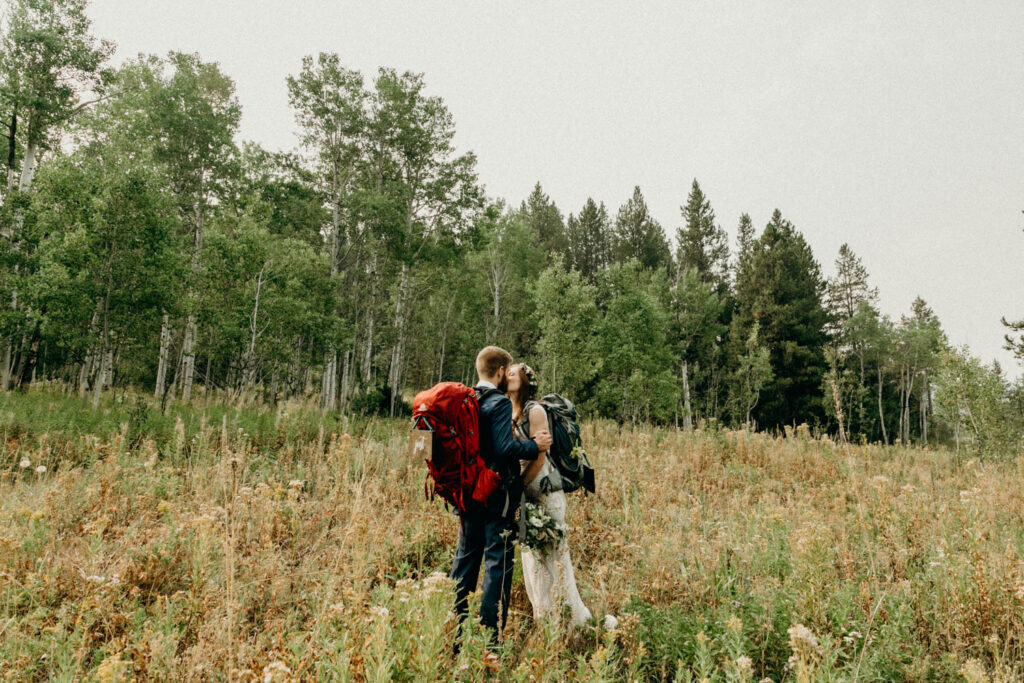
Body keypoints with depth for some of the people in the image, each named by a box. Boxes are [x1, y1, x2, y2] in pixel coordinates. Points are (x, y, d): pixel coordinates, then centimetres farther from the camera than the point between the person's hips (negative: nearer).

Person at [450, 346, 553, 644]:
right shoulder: (500, 403, -15)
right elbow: (505, 448, -24)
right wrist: (534, 445, -10)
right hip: (496, 494, -8)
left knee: (465, 557, 17)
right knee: (498, 561, 1)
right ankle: (489, 636, 5)